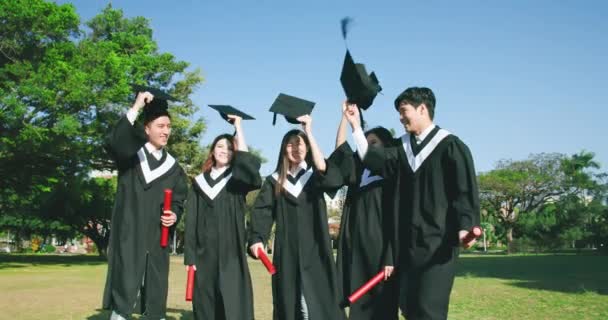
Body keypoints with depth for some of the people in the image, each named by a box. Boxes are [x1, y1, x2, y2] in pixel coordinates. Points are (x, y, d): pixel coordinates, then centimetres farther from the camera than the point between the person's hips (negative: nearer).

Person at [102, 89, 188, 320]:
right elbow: (112, 143, -21)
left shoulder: (173, 167, 14)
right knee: (124, 292, -8)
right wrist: (135, 108, -23)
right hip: (129, 235, -4)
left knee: (156, 295, 8)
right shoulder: (130, 154, 2)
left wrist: (174, 214, -8)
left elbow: (179, 200, 16)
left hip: (157, 238, 4)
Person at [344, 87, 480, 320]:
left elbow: (466, 191, -10)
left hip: (438, 243, -7)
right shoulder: (403, 147, 15)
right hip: (409, 244, 7)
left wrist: (465, 227, -24)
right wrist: (355, 125, -1)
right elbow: (373, 159, 1)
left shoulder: (450, 146, -5)